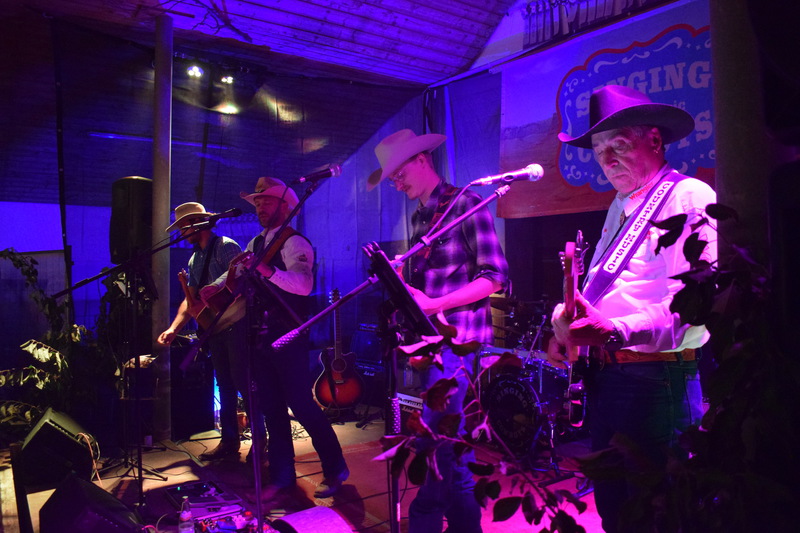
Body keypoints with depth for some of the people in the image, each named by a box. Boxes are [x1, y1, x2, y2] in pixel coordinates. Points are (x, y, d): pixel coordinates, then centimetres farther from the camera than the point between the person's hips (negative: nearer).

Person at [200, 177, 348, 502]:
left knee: (301, 405, -5)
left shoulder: (294, 243, -11)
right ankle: (282, 478, 24)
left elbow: (304, 284, -28)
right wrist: (215, 287, 7)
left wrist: (267, 270, -39)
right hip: (261, 337, 8)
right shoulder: (256, 243, 14)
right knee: (272, 409, 12)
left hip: (287, 338, -8)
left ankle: (335, 471, 12)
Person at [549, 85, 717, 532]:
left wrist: (617, 330, -32)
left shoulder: (690, 197, -9)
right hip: (606, 375, 8)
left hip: (658, 379, -8)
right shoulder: (621, 207, 17)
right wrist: (568, 315, 1)